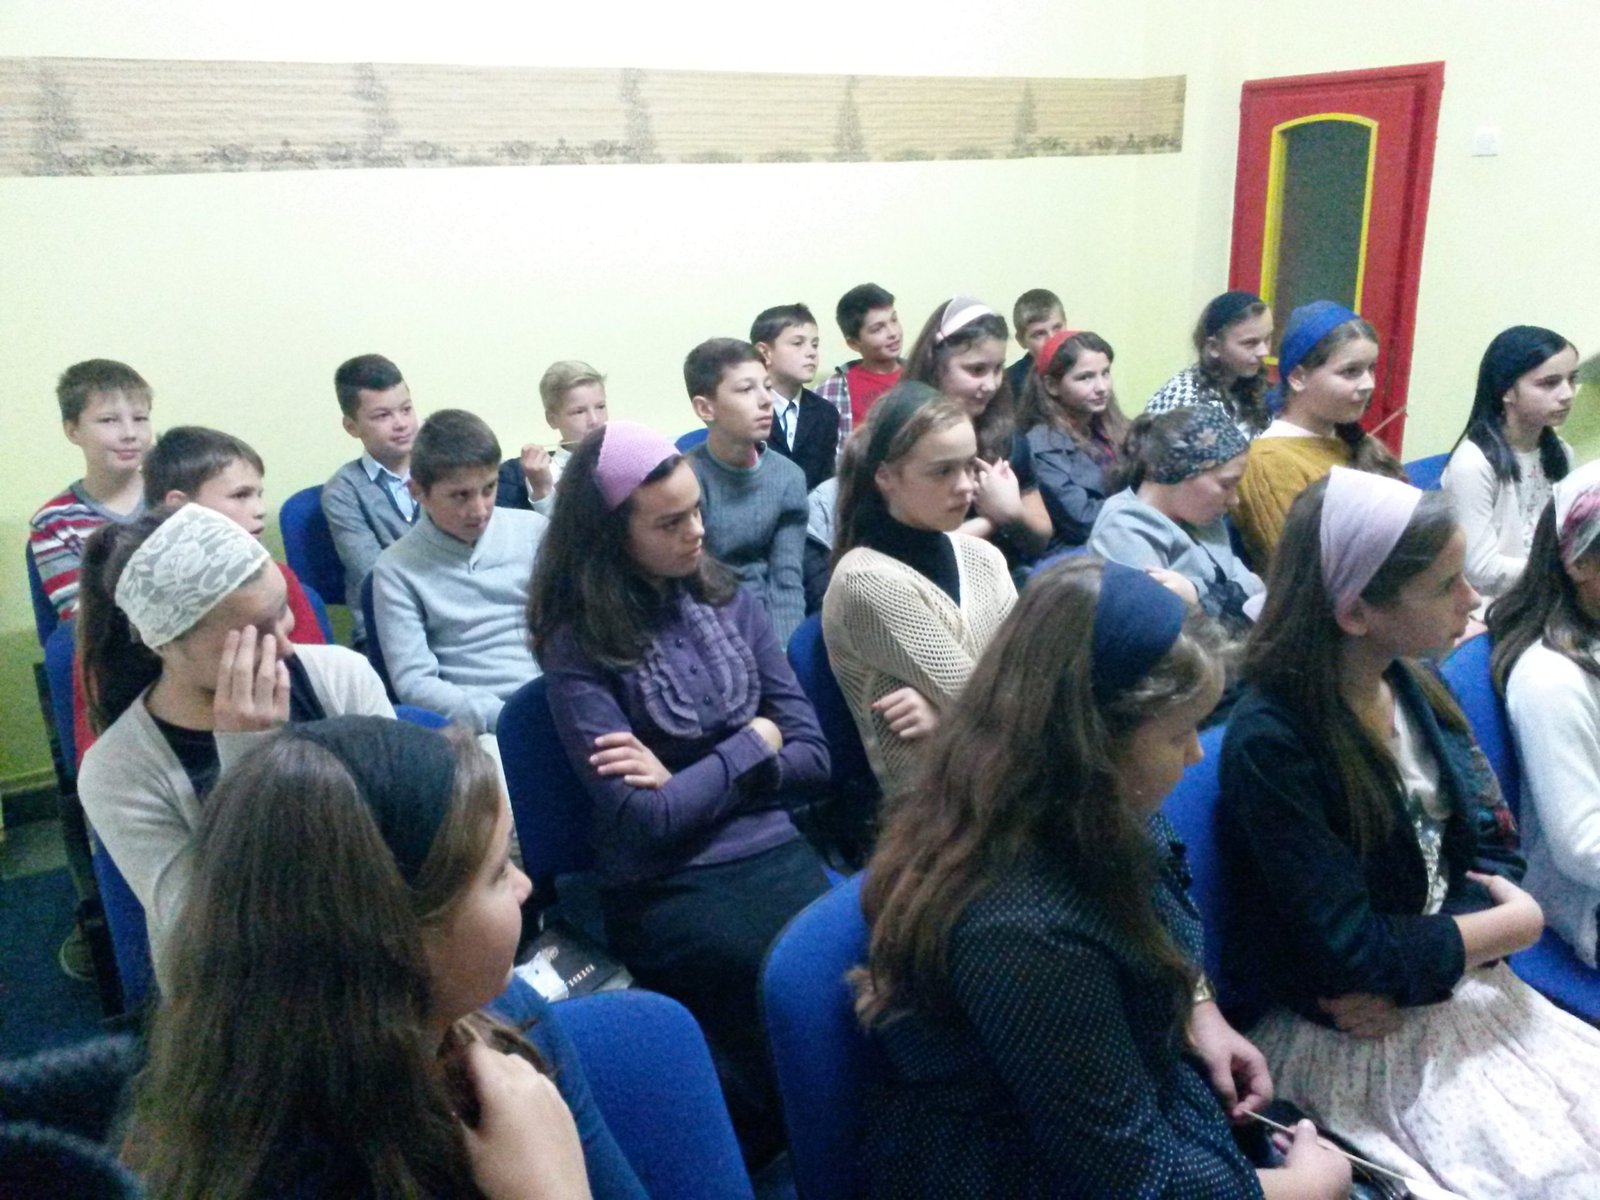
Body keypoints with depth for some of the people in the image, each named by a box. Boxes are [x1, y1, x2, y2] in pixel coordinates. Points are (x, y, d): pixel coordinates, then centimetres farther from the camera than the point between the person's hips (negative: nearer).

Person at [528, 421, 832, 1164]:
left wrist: (688, 781, -8)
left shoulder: (728, 600, 7)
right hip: (665, 892, -4)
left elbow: (812, 756, 4)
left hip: (775, 854, 4)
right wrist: (750, 742, -5)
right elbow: (646, 819, -14)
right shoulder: (579, 646, -7)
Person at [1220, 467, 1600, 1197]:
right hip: (1343, 1038, -6)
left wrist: (1411, 976, -16)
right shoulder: (1270, 742, -24)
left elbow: (1494, 846, 1)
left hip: (1462, 986, 7)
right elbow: (1357, 956, -21)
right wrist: (1520, 923, -7)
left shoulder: (1411, 685, -1)